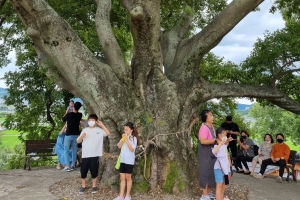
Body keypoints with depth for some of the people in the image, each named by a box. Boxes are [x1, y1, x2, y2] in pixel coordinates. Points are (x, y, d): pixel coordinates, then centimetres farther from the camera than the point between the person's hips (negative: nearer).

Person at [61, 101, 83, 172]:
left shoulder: (69, 114, -13)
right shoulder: (80, 115, 0)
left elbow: (63, 120, 5)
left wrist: (66, 112, 12)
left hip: (68, 134, -4)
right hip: (76, 135, 4)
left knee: (66, 150, 3)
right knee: (74, 151, 11)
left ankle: (67, 166, -4)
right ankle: (73, 165, 13)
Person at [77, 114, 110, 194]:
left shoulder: (99, 130, 2)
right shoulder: (85, 130, 6)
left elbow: (108, 133, -12)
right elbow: (78, 141, 6)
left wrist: (102, 125, -11)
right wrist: (82, 136, -15)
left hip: (95, 155, -2)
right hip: (85, 155, 2)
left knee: (94, 171, 6)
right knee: (83, 171, 6)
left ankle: (94, 186, 22)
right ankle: (83, 186, 22)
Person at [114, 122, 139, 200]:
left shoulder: (133, 138, -8)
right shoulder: (124, 137, 10)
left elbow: (132, 149, -18)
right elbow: (119, 146, 1)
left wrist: (127, 140, -22)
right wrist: (123, 139, -11)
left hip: (129, 161, -5)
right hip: (122, 160, 5)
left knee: (128, 177, 4)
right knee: (122, 178, 6)